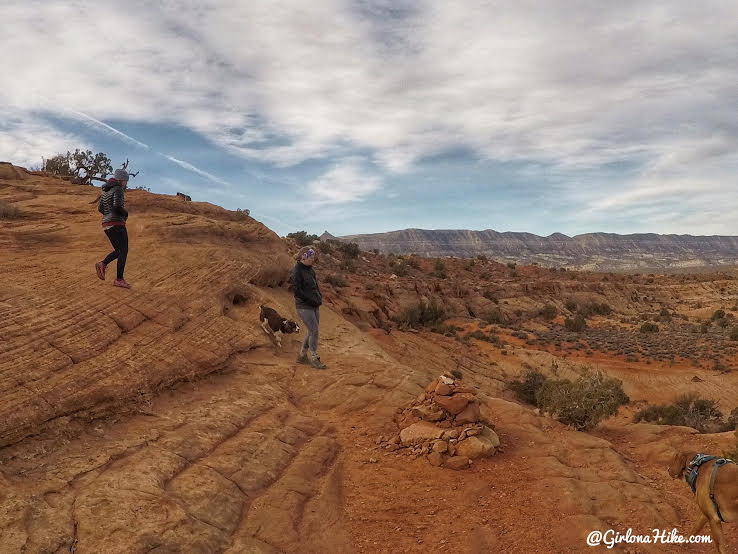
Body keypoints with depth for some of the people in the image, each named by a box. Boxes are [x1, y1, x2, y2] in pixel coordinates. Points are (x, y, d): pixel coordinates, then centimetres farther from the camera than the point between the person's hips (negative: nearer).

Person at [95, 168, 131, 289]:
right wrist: (125, 213, -2)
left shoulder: (106, 190, 17)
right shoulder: (118, 189, -10)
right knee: (123, 252, -4)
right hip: (117, 224, -9)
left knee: (119, 251, 17)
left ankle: (102, 265, -4)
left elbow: (100, 208, 21)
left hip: (107, 225, 9)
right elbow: (117, 207, -23)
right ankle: (119, 280, -6)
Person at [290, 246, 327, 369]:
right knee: (314, 331, -9)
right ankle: (314, 359, 2)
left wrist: (319, 298, 5)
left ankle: (302, 356, 24)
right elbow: (298, 291, -16)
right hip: (304, 307, -8)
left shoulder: (310, 269, 12)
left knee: (312, 332, 11)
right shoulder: (296, 272, -13)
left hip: (315, 306, 8)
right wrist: (312, 300, -15)